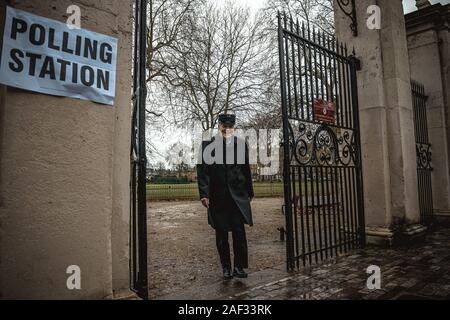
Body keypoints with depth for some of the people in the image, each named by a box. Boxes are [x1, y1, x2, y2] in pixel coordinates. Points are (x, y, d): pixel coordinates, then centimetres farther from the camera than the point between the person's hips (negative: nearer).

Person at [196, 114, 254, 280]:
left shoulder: (241, 144, 6)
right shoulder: (208, 145, 0)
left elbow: (246, 170, 12)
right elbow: (202, 170, -2)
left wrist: (250, 192, 15)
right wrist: (204, 194, -10)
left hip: (238, 196, 1)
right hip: (217, 198, 0)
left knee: (239, 232, -2)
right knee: (221, 235, 8)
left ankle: (239, 267, 13)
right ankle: (226, 267, 22)